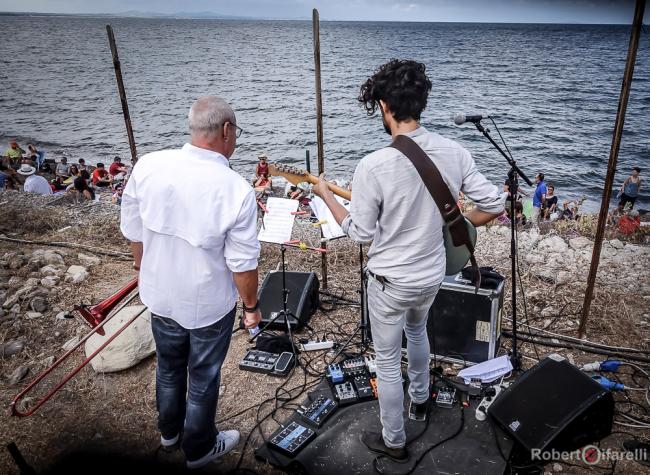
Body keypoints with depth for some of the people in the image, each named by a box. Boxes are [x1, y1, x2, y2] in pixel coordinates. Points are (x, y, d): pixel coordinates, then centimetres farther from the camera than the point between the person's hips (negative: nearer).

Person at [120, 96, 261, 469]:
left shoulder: (148, 165, -14)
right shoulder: (237, 190, -26)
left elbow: (132, 229, -1)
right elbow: (242, 263, -19)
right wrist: (252, 305, -2)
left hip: (160, 295, 5)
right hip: (208, 305, -4)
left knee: (169, 367, 27)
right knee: (203, 378, 18)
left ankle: (170, 430, 53)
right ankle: (199, 449, 42)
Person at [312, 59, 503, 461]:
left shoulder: (374, 166, -26)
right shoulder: (455, 152, -10)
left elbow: (361, 233, -16)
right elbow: (494, 206, -6)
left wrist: (326, 194, -4)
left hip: (391, 280, -5)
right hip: (433, 274, 6)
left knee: (388, 361, 15)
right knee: (417, 330, 35)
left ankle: (394, 441, 34)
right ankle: (421, 401, 54)